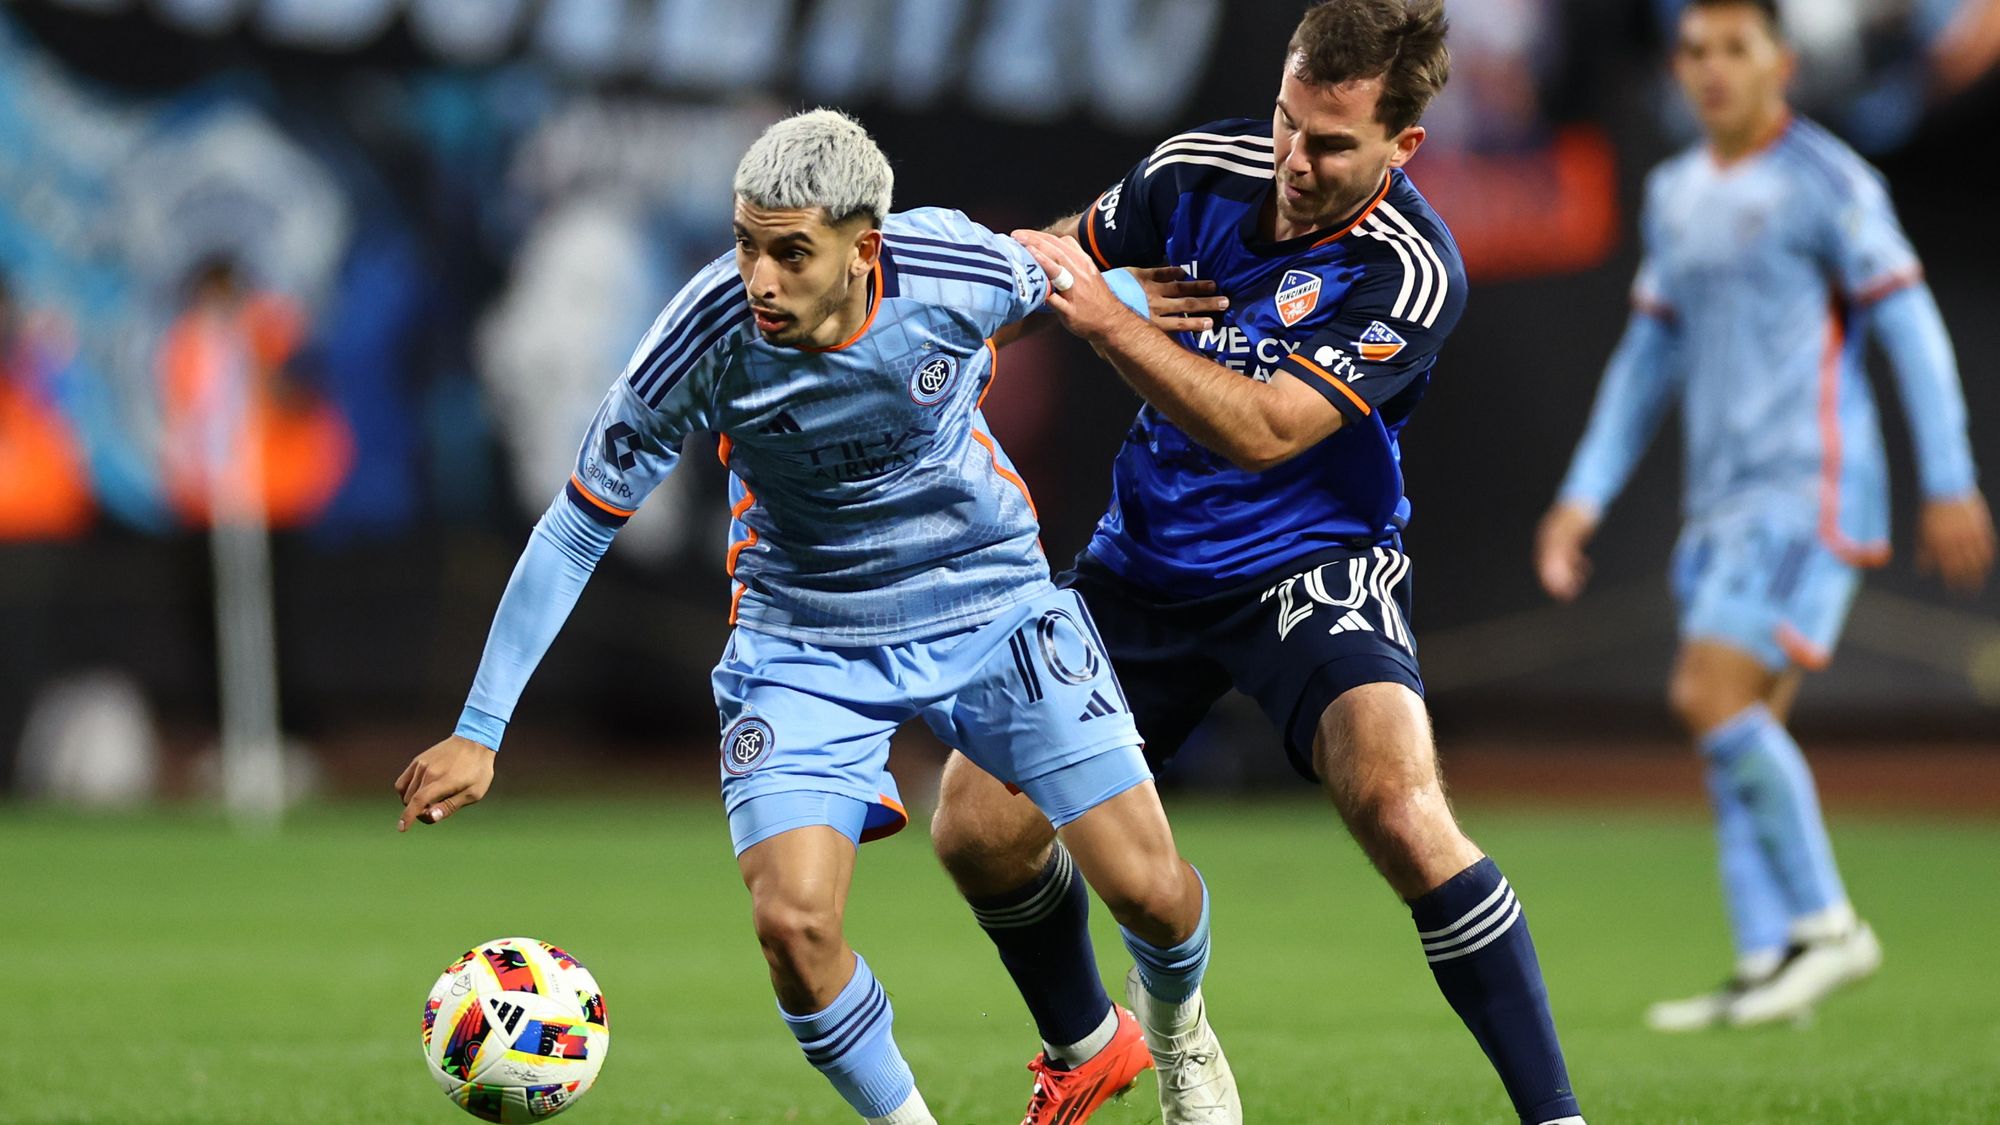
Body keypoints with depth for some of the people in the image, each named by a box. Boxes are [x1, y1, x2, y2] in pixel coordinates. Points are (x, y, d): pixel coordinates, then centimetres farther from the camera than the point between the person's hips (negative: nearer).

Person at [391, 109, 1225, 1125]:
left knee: (1148, 890, -6)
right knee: (793, 925, -20)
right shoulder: (706, 338, -26)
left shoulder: (959, 270, -24)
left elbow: (1074, 288, 2)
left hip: (990, 599, 1)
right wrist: (478, 733, -16)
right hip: (804, 641, -1)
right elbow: (575, 531, -16)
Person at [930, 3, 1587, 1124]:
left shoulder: (1411, 272, -21)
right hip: (1145, 565, 5)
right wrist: (1020, 261, -12)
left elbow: (1264, 431, -29)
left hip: (1310, 569, -5)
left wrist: (1109, 319, -33)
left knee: (1404, 817, -30)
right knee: (978, 830, 1)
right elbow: (1068, 255, 12)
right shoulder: (1200, 168, -6)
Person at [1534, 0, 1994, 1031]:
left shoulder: (1828, 184, -6)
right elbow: (1649, 357, 21)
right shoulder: (1676, 195, 17)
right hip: (1722, 501, 8)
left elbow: (1911, 329, -8)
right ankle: (1765, 965, 2)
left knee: (1712, 698, -18)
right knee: (1734, 728, 2)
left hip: (1809, 491, -8)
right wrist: (1581, 501, 15)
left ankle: (1825, 924, -11)